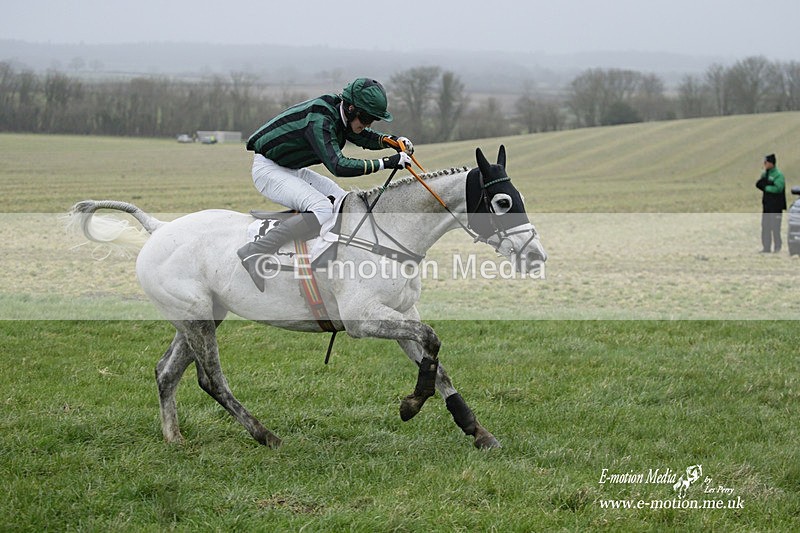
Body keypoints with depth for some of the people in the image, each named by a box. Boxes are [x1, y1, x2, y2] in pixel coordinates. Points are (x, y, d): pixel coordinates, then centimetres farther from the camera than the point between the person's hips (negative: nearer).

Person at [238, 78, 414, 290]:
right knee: (323, 210, -27)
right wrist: (386, 163, -36)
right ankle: (254, 252, -30)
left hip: (291, 169, 10)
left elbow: (363, 137, 17)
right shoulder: (318, 121, -29)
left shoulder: (338, 113, -1)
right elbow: (338, 166, -37)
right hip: (268, 170, -10)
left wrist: (392, 140, -3)